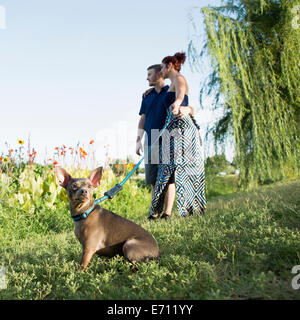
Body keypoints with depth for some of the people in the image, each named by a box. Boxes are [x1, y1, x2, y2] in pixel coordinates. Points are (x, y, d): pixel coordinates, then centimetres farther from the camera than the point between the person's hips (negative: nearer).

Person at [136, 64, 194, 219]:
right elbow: (142, 119, 17)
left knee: (168, 178, -6)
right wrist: (138, 140, 7)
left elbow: (191, 109, -2)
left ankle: (167, 213, -3)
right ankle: (157, 211, 13)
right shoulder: (147, 95, 18)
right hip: (151, 141, 4)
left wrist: (186, 110, -27)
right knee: (153, 179, 2)